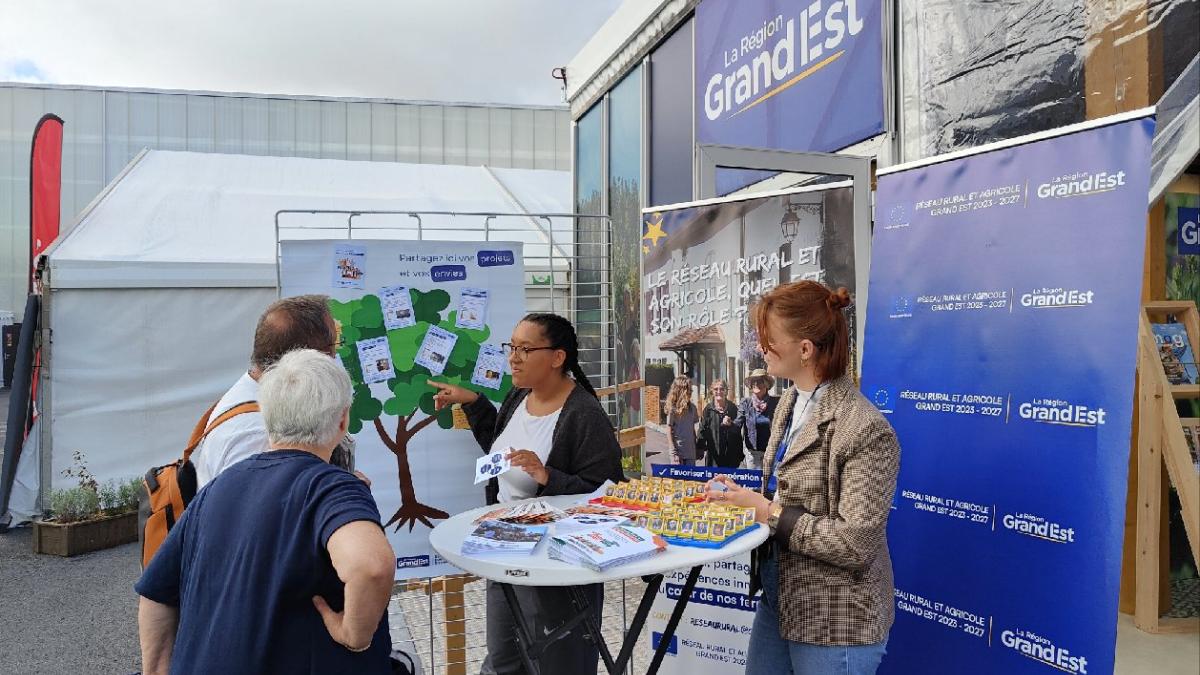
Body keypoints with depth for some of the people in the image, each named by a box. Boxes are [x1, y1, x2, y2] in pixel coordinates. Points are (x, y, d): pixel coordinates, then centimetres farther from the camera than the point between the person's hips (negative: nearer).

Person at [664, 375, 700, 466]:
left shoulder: (692, 407, 8)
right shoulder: (673, 409, -9)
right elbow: (669, 431, -9)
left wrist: (697, 448, 14)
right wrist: (674, 452, -13)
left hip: (691, 451, 5)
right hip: (678, 451, -5)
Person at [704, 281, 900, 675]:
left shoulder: (865, 430, -23)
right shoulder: (790, 403, 4)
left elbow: (854, 544, -25)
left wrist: (767, 512, -21)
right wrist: (743, 494, -3)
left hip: (835, 624, -8)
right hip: (778, 598, 8)